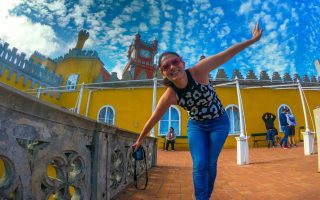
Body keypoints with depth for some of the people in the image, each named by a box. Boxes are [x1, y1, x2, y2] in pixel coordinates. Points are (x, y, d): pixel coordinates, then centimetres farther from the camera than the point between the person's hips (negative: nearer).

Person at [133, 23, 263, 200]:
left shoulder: (198, 71, -26)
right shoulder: (170, 95, -23)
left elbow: (227, 53, -20)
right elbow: (153, 119, -12)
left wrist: (253, 40, -17)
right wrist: (140, 140, -2)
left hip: (219, 122, 0)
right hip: (196, 126, 0)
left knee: (211, 164, 6)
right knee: (200, 165, -9)